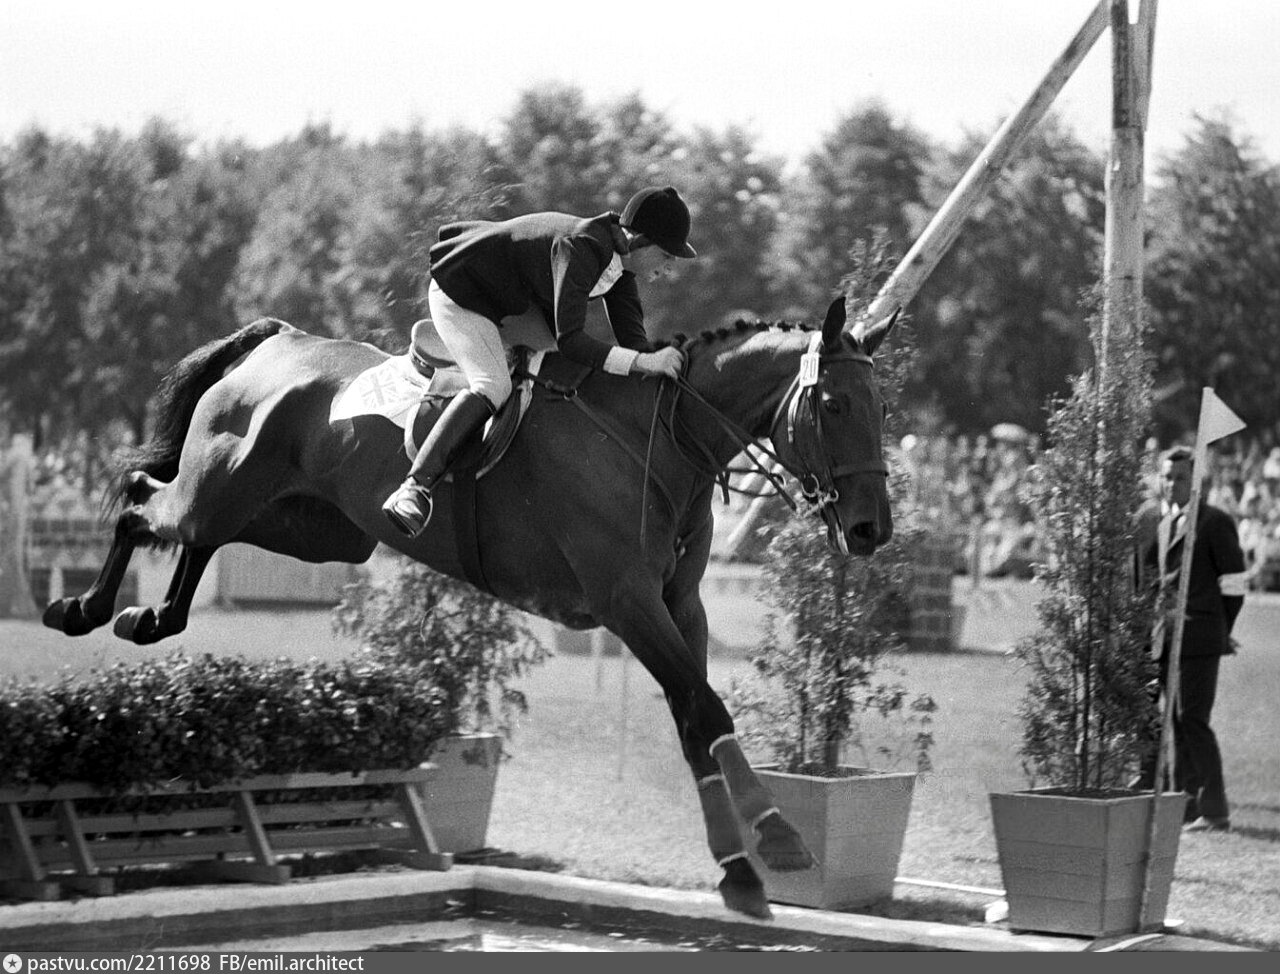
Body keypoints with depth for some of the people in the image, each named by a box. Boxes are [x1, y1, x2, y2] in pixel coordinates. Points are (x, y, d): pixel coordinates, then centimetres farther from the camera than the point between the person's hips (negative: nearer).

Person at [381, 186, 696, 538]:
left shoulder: (619, 257, -7)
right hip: (457, 295, -9)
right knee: (493, 387, -29)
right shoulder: (580, 248, -35)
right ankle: (415, 488, -38)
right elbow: (569, 340, -41)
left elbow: (632, 337, -7)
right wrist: (643, 362, -47)